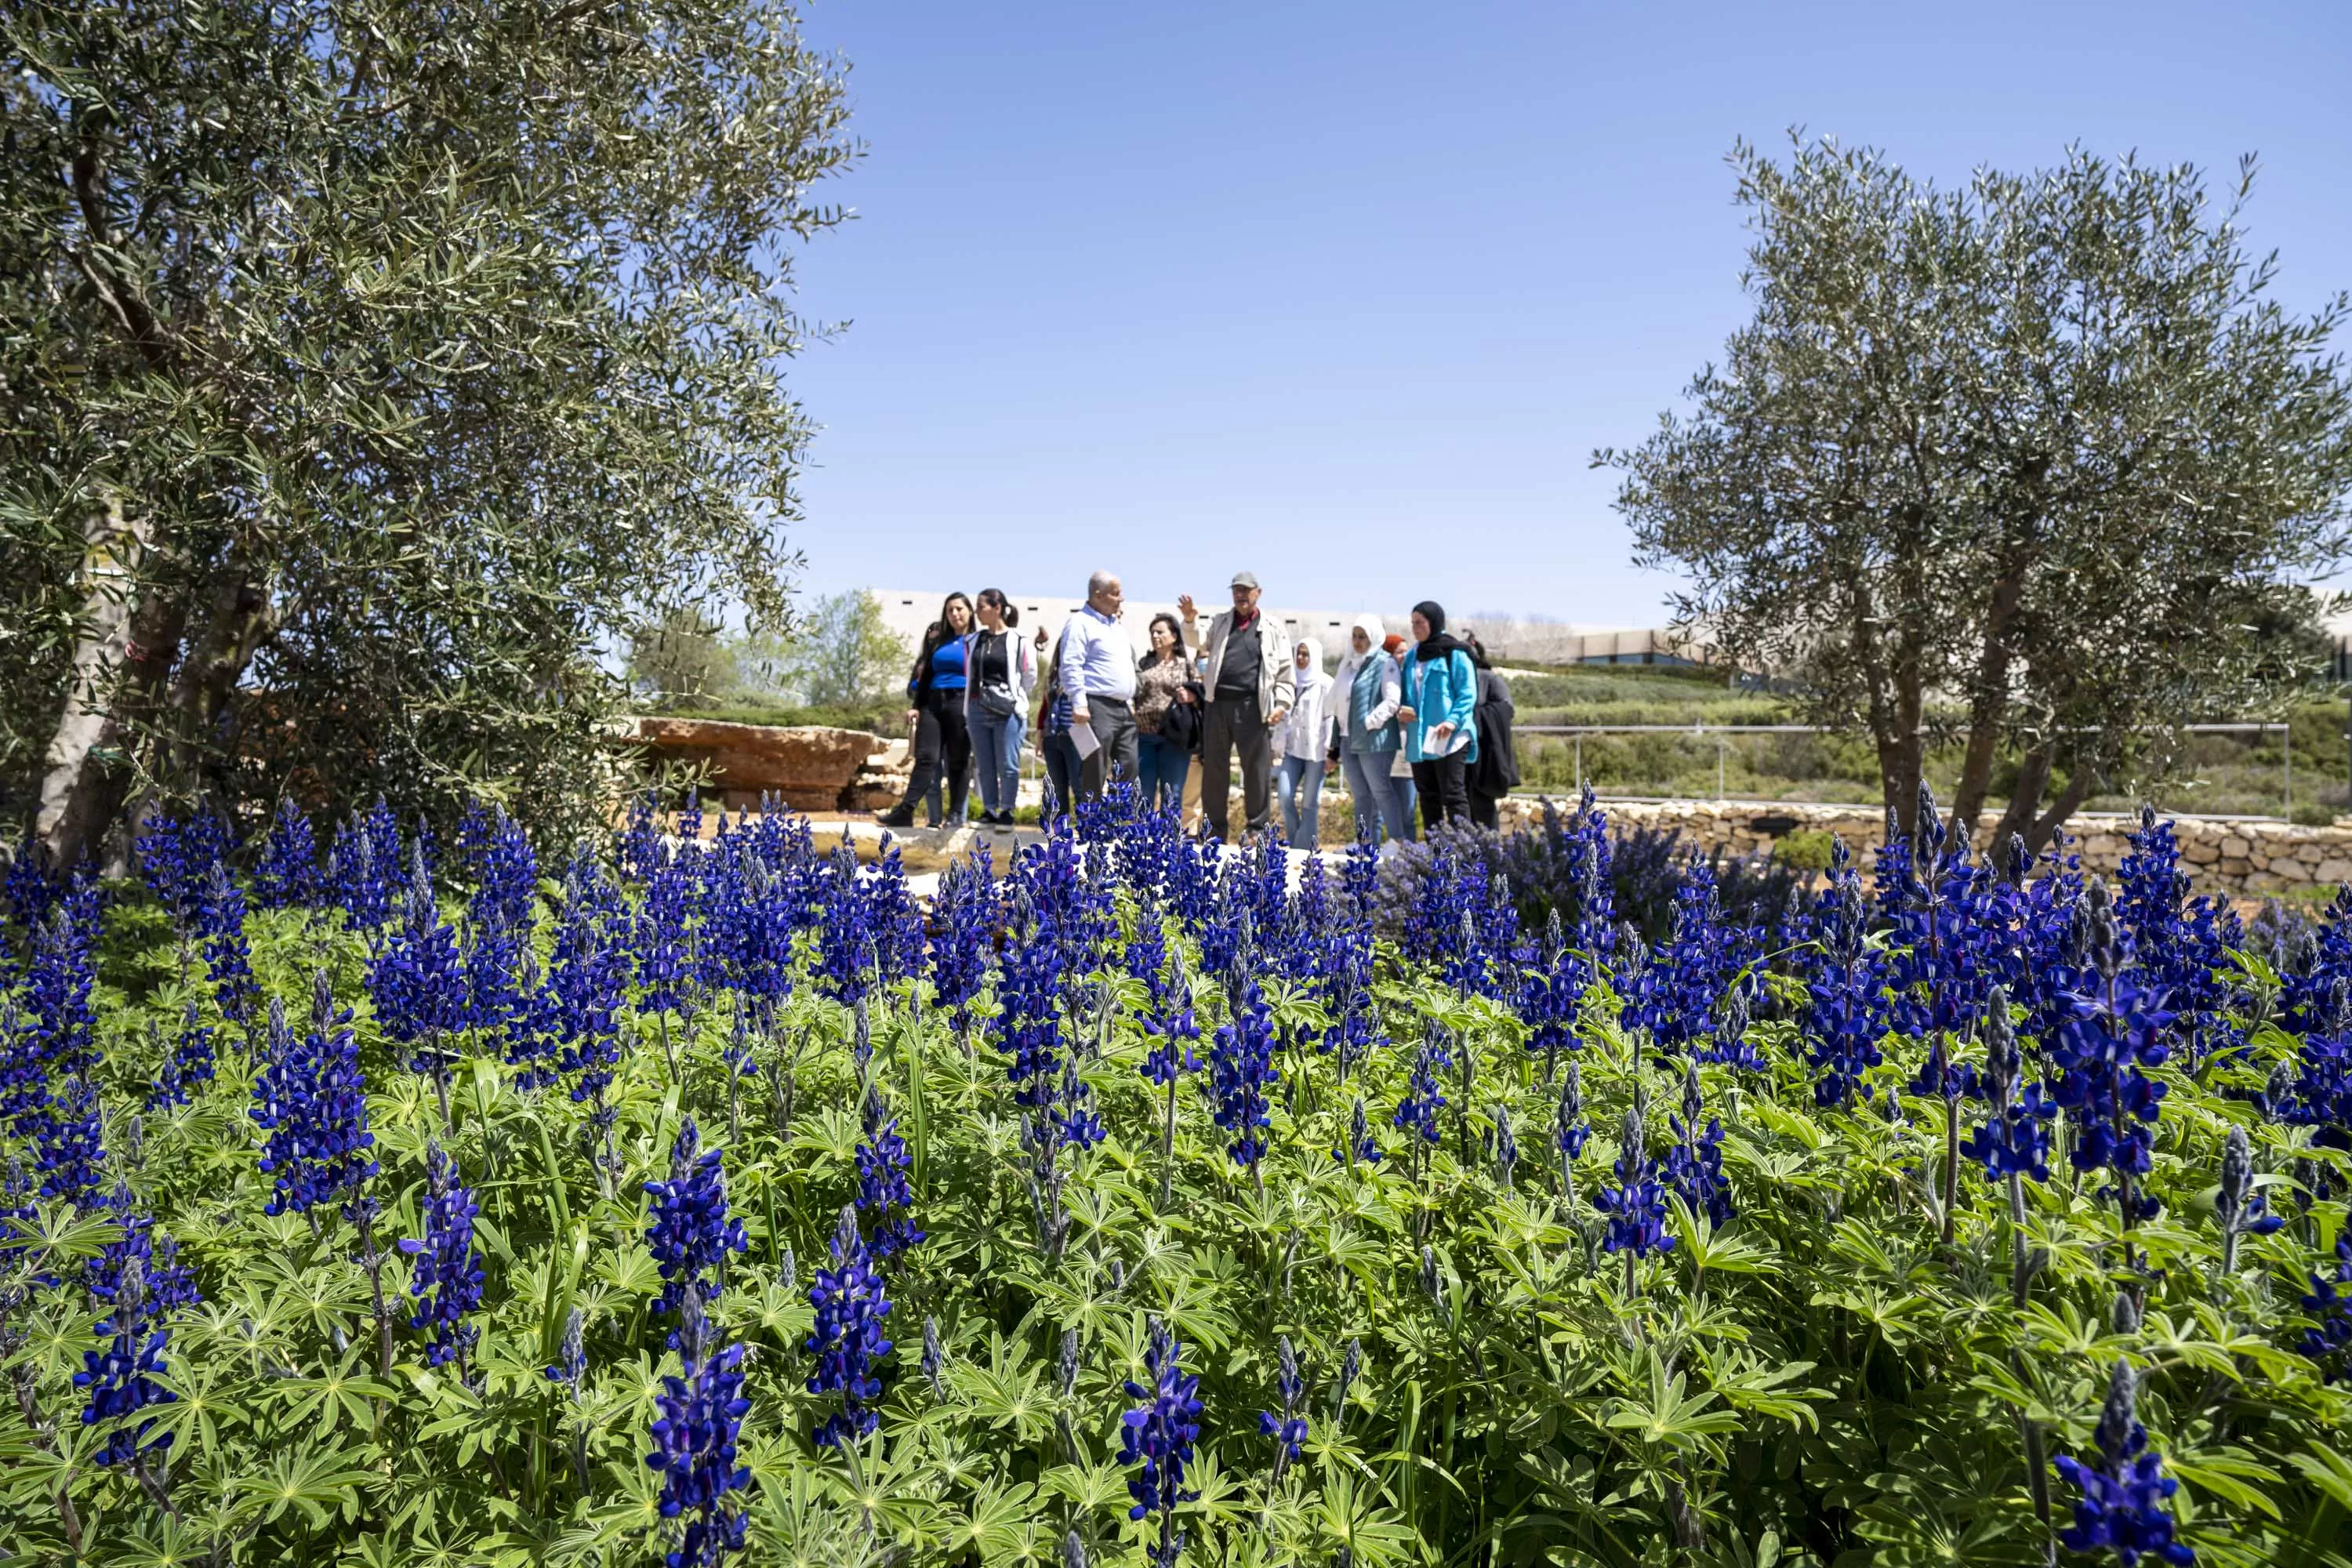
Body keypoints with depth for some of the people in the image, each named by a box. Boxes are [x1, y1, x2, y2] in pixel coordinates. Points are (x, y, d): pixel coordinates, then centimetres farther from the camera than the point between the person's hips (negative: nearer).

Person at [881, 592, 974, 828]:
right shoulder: (939, 641, 20)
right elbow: (926, 675, 20)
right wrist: (916, 706, 11)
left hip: (961, 705, -3)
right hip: (932, 705, 3)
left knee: (958, 762, -1)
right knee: (926, 758, -6)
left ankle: (957, 816, 3)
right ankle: (905, 811, -13)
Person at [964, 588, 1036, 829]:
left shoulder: (1017, 641, -4)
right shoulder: (975, 640, 11)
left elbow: (1030, 676, 3)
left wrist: (1014, 699, 6)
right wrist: (968, 710, 14)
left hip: (1007, 711, -5)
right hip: (977, 710, 5)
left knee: (1007, 766, -3)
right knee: (985, 767, 9)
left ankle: (1007, 812, 7)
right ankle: (989, 811, 17)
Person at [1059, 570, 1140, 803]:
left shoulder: (1115, 624, 21)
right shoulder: (1080, 623, -6)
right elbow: (1071, 667, -15)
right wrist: (1079, 704, -23)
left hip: (1123, 708, 9)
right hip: (1098, 708, -9)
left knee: (1128, 770, 7)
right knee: (1094, 774, -6)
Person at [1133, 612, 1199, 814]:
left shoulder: (1187, 664, 6)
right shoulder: (1143, 664, 12)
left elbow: (1202, 694, 7)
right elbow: (1132, 693, 9)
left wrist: (1191, 696, -13)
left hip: (1174, 737, -2)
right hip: (1143, 736, 2)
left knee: (1171, 794, 4)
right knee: (1142, 793, 5)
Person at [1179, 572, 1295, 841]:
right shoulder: (1221, 622, 17)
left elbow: (1285, 672, 6)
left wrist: (1282, 705, -4)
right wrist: (1190, 621, -8)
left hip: (1253, 707, -3)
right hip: (1218, 704, 3)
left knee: (1257, 770, 0)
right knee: (1214, 768, 7)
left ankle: (1257, 828, 10)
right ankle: (1215, 827, 16)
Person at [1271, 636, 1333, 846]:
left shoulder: (1325, 684, -1)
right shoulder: (1291, 681, 15)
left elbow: (1331, 719, -5)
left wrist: (1330, 752, -11)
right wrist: (1277, 748, 13)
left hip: (1316, 751, -4)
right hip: (1292, 749, 4)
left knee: (1310, 802, -2)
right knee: (1284, 795, -9)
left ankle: (1306, 850, 5)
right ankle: (1294, 843, 7)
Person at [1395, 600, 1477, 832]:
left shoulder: (1454, 654, -5)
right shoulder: (1411, 656, 15)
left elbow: (1468, 693, -10)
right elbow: (1405, 691, 20)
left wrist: (1453, 720, -24)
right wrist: (1401, 711, -1)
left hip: (1449, 738, -7)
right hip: (1419, 739, 7)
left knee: (1453, 796, -9)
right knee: (1428, 797, 10)